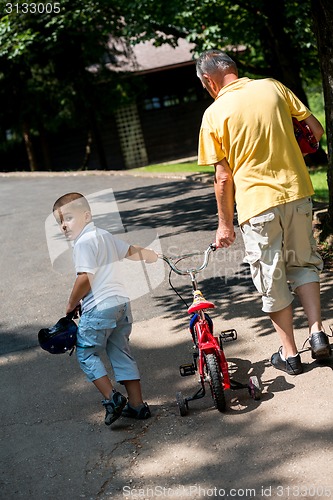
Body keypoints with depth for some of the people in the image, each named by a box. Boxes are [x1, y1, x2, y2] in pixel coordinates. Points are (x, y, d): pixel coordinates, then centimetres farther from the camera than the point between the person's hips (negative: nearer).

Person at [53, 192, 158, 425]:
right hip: (122, 302, 9)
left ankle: (112, 397, -3)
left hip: (99, 308, -9)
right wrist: (156, 257, 43)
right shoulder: (105, 235, 16)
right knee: (121, 353, 14)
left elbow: (85, 278, -18)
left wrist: (71, 304, -5)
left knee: (86, 353, 5)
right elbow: (132, 251, 27)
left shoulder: (84, 242, -11)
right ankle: (137, 404, 15)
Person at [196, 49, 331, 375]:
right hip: (297, 192, 4)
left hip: (257, 203, -3)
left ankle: (289, 354, 18)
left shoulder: (215, 113, -6)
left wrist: (225, 224, 2)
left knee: (272, 280, 10)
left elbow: (223, 178, -7)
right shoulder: (272, 88, 3)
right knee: (304, 263, 22)